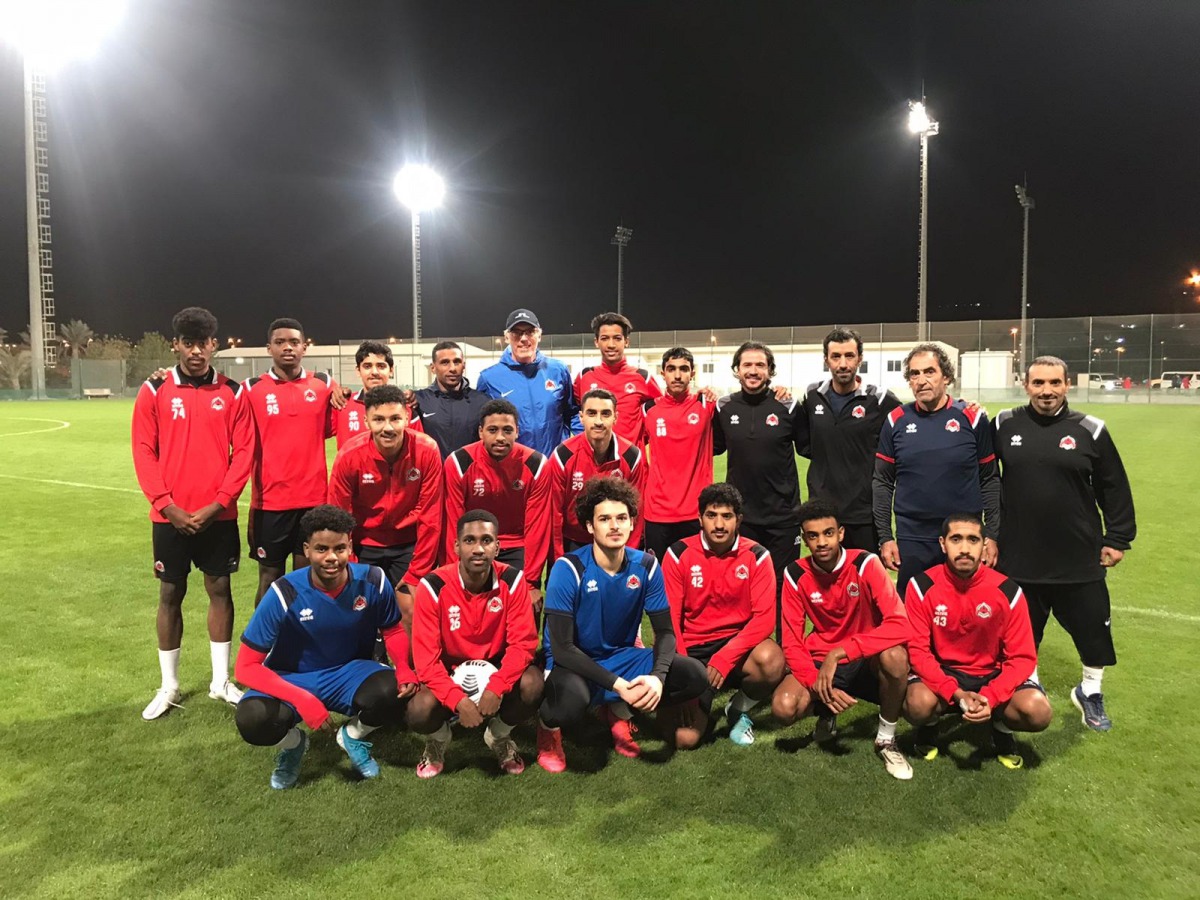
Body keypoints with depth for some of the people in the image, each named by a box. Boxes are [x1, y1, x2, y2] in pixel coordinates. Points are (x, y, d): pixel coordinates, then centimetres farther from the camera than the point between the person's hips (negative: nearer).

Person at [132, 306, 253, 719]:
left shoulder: (232, 393, 2)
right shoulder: (154, 391, 1)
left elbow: (244, 451, -2)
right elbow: (143, 452, -2)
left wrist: (218, 503, -10)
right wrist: (167, 506, -11)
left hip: (218, 514, 0)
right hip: (170, 516, 0)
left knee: (220, 590, 8)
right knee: (170, 594, 8)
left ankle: (221, 680, 21)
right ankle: (168, 685, 21)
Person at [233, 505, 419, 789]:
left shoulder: (373, 581, -16)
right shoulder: (285, 594, -22)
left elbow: (394, 631, 2)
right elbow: (247, 666, -19)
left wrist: (405, 667, -21)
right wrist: (303, 700, -31)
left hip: (349, 672, 1)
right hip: (292, 679, -1)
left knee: (397, 691, -30)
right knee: (253, 719, -33)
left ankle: (354, 736, 7)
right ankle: (292, 743, 7)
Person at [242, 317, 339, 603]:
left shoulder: (324, 385, 4)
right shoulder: (251, 389, 1)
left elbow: (335, 429, 12)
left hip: (314, 498, 1)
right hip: (270, 500, -1)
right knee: (269, 578, 7)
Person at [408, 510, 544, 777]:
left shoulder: (512, 580, -16)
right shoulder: (434, 586, -20)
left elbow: (523, 642, -17)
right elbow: (426, 656, -20)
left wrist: (496, 687, -32)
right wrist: (458, 700, -33)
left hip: (496, 668, 1)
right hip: (449, 673, -1)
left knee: (533, 685, -29)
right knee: (420, 711, -30)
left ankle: (500, 736, 7)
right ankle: (437, 740, 12)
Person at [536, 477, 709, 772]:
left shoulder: (646, 566, -7)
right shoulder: (568, 569, -19)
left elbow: (665, 632, -2)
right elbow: (562, 648, -21)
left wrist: (657, 676, -24)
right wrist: (618, 684, -29)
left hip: (624, 657, 5)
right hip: (575, 665, -5)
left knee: (695, 676, -15)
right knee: (573, 698, -40)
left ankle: (618, 711, 11)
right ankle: (549, 728, 0)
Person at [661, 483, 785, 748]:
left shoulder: (756, 556, -4)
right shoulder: (679, 554, -5)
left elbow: (765, 617, -11)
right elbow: (669, 618, -5)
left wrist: (725, 658, -24)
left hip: (737, 645, 1)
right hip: (693, 651, -1)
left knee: (772, 660, -34)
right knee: (684, 738, -17)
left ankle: (739, 709, 1)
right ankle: (703, 699, 21)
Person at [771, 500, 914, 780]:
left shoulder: (865, 564, -18)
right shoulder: (795, 574, -11)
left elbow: (899, 625, -29)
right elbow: (792, 642, -10)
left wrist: (839, 652, -35)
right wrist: (820, 686, -26)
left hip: (867, 661, -1)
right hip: (821, 660, 2)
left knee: (895, 656, -36)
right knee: (783, 706, -27)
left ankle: (886, 739, -7)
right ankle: (826, 713, 13)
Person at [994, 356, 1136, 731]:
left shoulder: (1089, 430, -2)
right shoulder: (1004, 426, -1)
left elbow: (1114, 490, 4)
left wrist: (1117, 539, 3)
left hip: (1081, 559, 0)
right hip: (1019, 557, 0)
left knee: (1092, 626, 11)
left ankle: (1090, 691, 34)